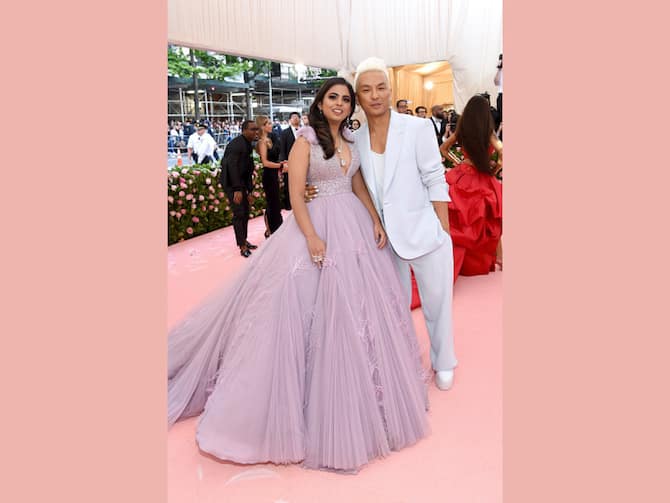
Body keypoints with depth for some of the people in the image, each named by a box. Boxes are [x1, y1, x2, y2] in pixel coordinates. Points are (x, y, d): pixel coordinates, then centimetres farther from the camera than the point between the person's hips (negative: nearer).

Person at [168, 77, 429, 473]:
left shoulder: (352, 142, 13)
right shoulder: (306, 141, -5)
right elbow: (296, 195, -11)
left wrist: (377, 221, 4)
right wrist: (312, 238, -20)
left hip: (355, 226, 7)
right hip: (317, 226, -6)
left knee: (361, 305, 11)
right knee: (310, 303, -5)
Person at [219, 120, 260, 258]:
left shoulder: (248, 145, 10)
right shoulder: (236, 144, -18)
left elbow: (248, 169, 11)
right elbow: (232, 166, -25)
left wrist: (249, 191, 10)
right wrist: (237, 190, -29)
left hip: (241, 182, 9)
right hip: (231, 182, -9)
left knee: (245, 212, 13)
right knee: (239, 213, -8)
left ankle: (243, 240, 26)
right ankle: (242, 246, -1)